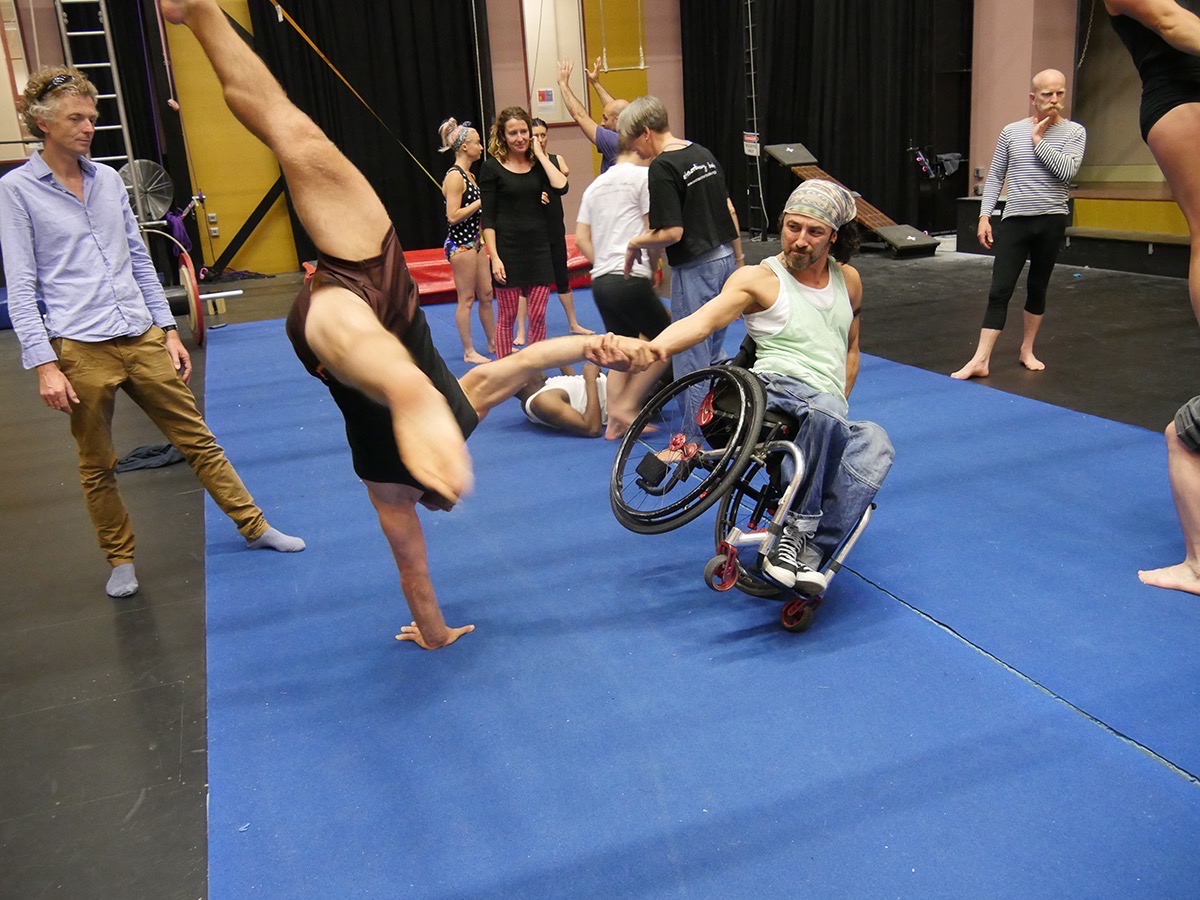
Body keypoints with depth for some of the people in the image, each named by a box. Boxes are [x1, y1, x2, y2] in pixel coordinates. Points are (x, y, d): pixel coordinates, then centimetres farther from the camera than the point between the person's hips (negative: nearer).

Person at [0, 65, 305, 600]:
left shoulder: (109, 180, 11)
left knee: (197, 439, 8)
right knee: (98, 467, 8)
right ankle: (121, 560, 25)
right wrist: (44, 364, -12)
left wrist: (168, 330, 13)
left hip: (143, 339, 4)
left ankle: (253, 527, 19)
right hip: (81, 351, -4)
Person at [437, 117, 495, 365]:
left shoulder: (468, 175, 13)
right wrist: (482, 201, -18)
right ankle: (469, 352, 8)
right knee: (466, 299, -1)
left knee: (486, 294, 14)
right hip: (460, 244, -9)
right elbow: (453, 216, -22)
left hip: (474, 241, 9)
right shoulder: (454, 176, -15)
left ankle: (493, 343, 25)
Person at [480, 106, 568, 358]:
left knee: (538, 316, 5)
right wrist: (494, 257, -13)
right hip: (508, 249, -3)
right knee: (507, 316, 4)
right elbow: (488, 218, -5)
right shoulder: (492, 168, -2)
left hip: (539, 247, 3)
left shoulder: (538, 164, 8)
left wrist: (541, 155, -5)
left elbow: (561, 187, -12)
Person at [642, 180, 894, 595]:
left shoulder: (848, 281, 19)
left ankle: (810, 551, -32)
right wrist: (656, 346, -37)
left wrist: (838, 410, 12)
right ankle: (801, 525, -25)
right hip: (775, 390, -5)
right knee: (825, 409, -39)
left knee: (875, 443, -30)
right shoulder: (759, 279, 2)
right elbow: (703, 319, -15)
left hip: (829, 416, 5)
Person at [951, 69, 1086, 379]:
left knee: (1038, 287, 10)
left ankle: (1027, 350, 24)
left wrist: (1038, 139, -9)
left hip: (1052, 220, 0)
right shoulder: (1011, 132, 4)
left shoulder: (1074, 132, 2)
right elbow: (994, 177, 8)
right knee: (1000, 290, -6)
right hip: (1015, 219, 0)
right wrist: (985, 215, -1)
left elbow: (1066, 172, -14)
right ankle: (981, 360, -9)